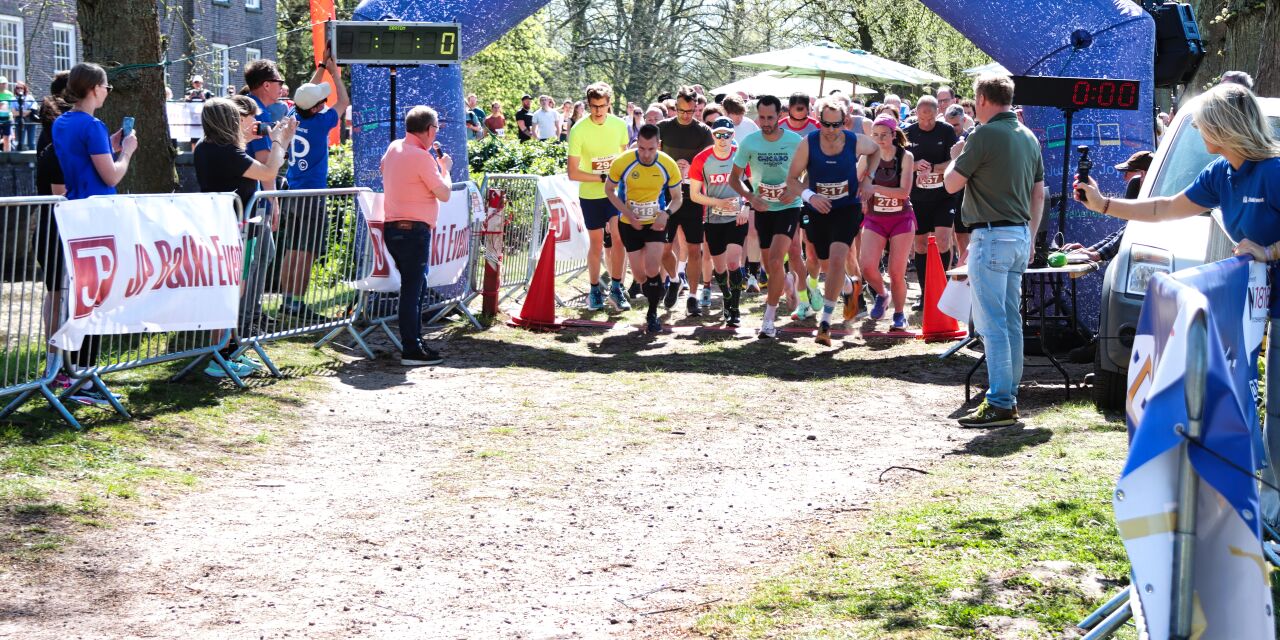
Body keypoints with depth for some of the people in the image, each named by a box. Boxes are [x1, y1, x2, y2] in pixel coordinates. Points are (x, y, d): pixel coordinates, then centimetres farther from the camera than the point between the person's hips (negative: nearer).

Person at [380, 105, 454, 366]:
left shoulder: (394, 148, 10)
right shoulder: (421, 157, -16)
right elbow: (444, 194, -12)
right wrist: (444, 168, 5)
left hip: (392, 226, 9)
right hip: (414, 229, -9)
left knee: (414, 285, 16)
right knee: (412, 288, -7)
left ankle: (413, 342, 20)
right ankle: (412, 351, -6)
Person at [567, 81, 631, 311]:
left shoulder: (619, 125, -5)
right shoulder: (579, 130, -16)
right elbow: (573, 173, -16)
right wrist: (603, 178, -21)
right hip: (590, 195, -2)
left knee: (618, 236, -13)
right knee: (596, 243, 7)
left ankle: (616, 288, -4)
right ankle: (595, 290, 23)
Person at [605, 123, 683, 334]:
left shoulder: (668, 165, -15)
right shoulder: (622, 162, -18)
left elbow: (676, 197, -1)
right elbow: (609, 189, -1)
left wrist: (666, 213, -22)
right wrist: (627, 212, -14)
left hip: (656, 222, -1)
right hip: (630, 224, 1)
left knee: (652, 269, -16)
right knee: (639, 274, 3)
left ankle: (652, 315, 1)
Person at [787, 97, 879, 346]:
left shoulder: (856, 142, -11)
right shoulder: (808, 144, -14)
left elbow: (876, 150, 14)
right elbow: (792, 179, -9)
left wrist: (868, 178, -1)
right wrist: (809, 195, -28)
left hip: (847, 208, -2)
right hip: (817, 211, 2)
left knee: (837, 258, -23)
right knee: (826, 264, 16)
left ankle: (825, 321, -24)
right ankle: (848, 284, 53)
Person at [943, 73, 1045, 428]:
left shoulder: (985, 135, -13)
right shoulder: (1028, 137, 13)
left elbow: (951, 183, -9)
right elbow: (1039, 193, 17)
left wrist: (956, 156, 11)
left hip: (992, 236, -9)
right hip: (1020, 235, 9)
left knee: (992, 323, -8)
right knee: (1011, 321, 13)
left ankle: (999, 404, -11)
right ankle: (1010, 397, 17)